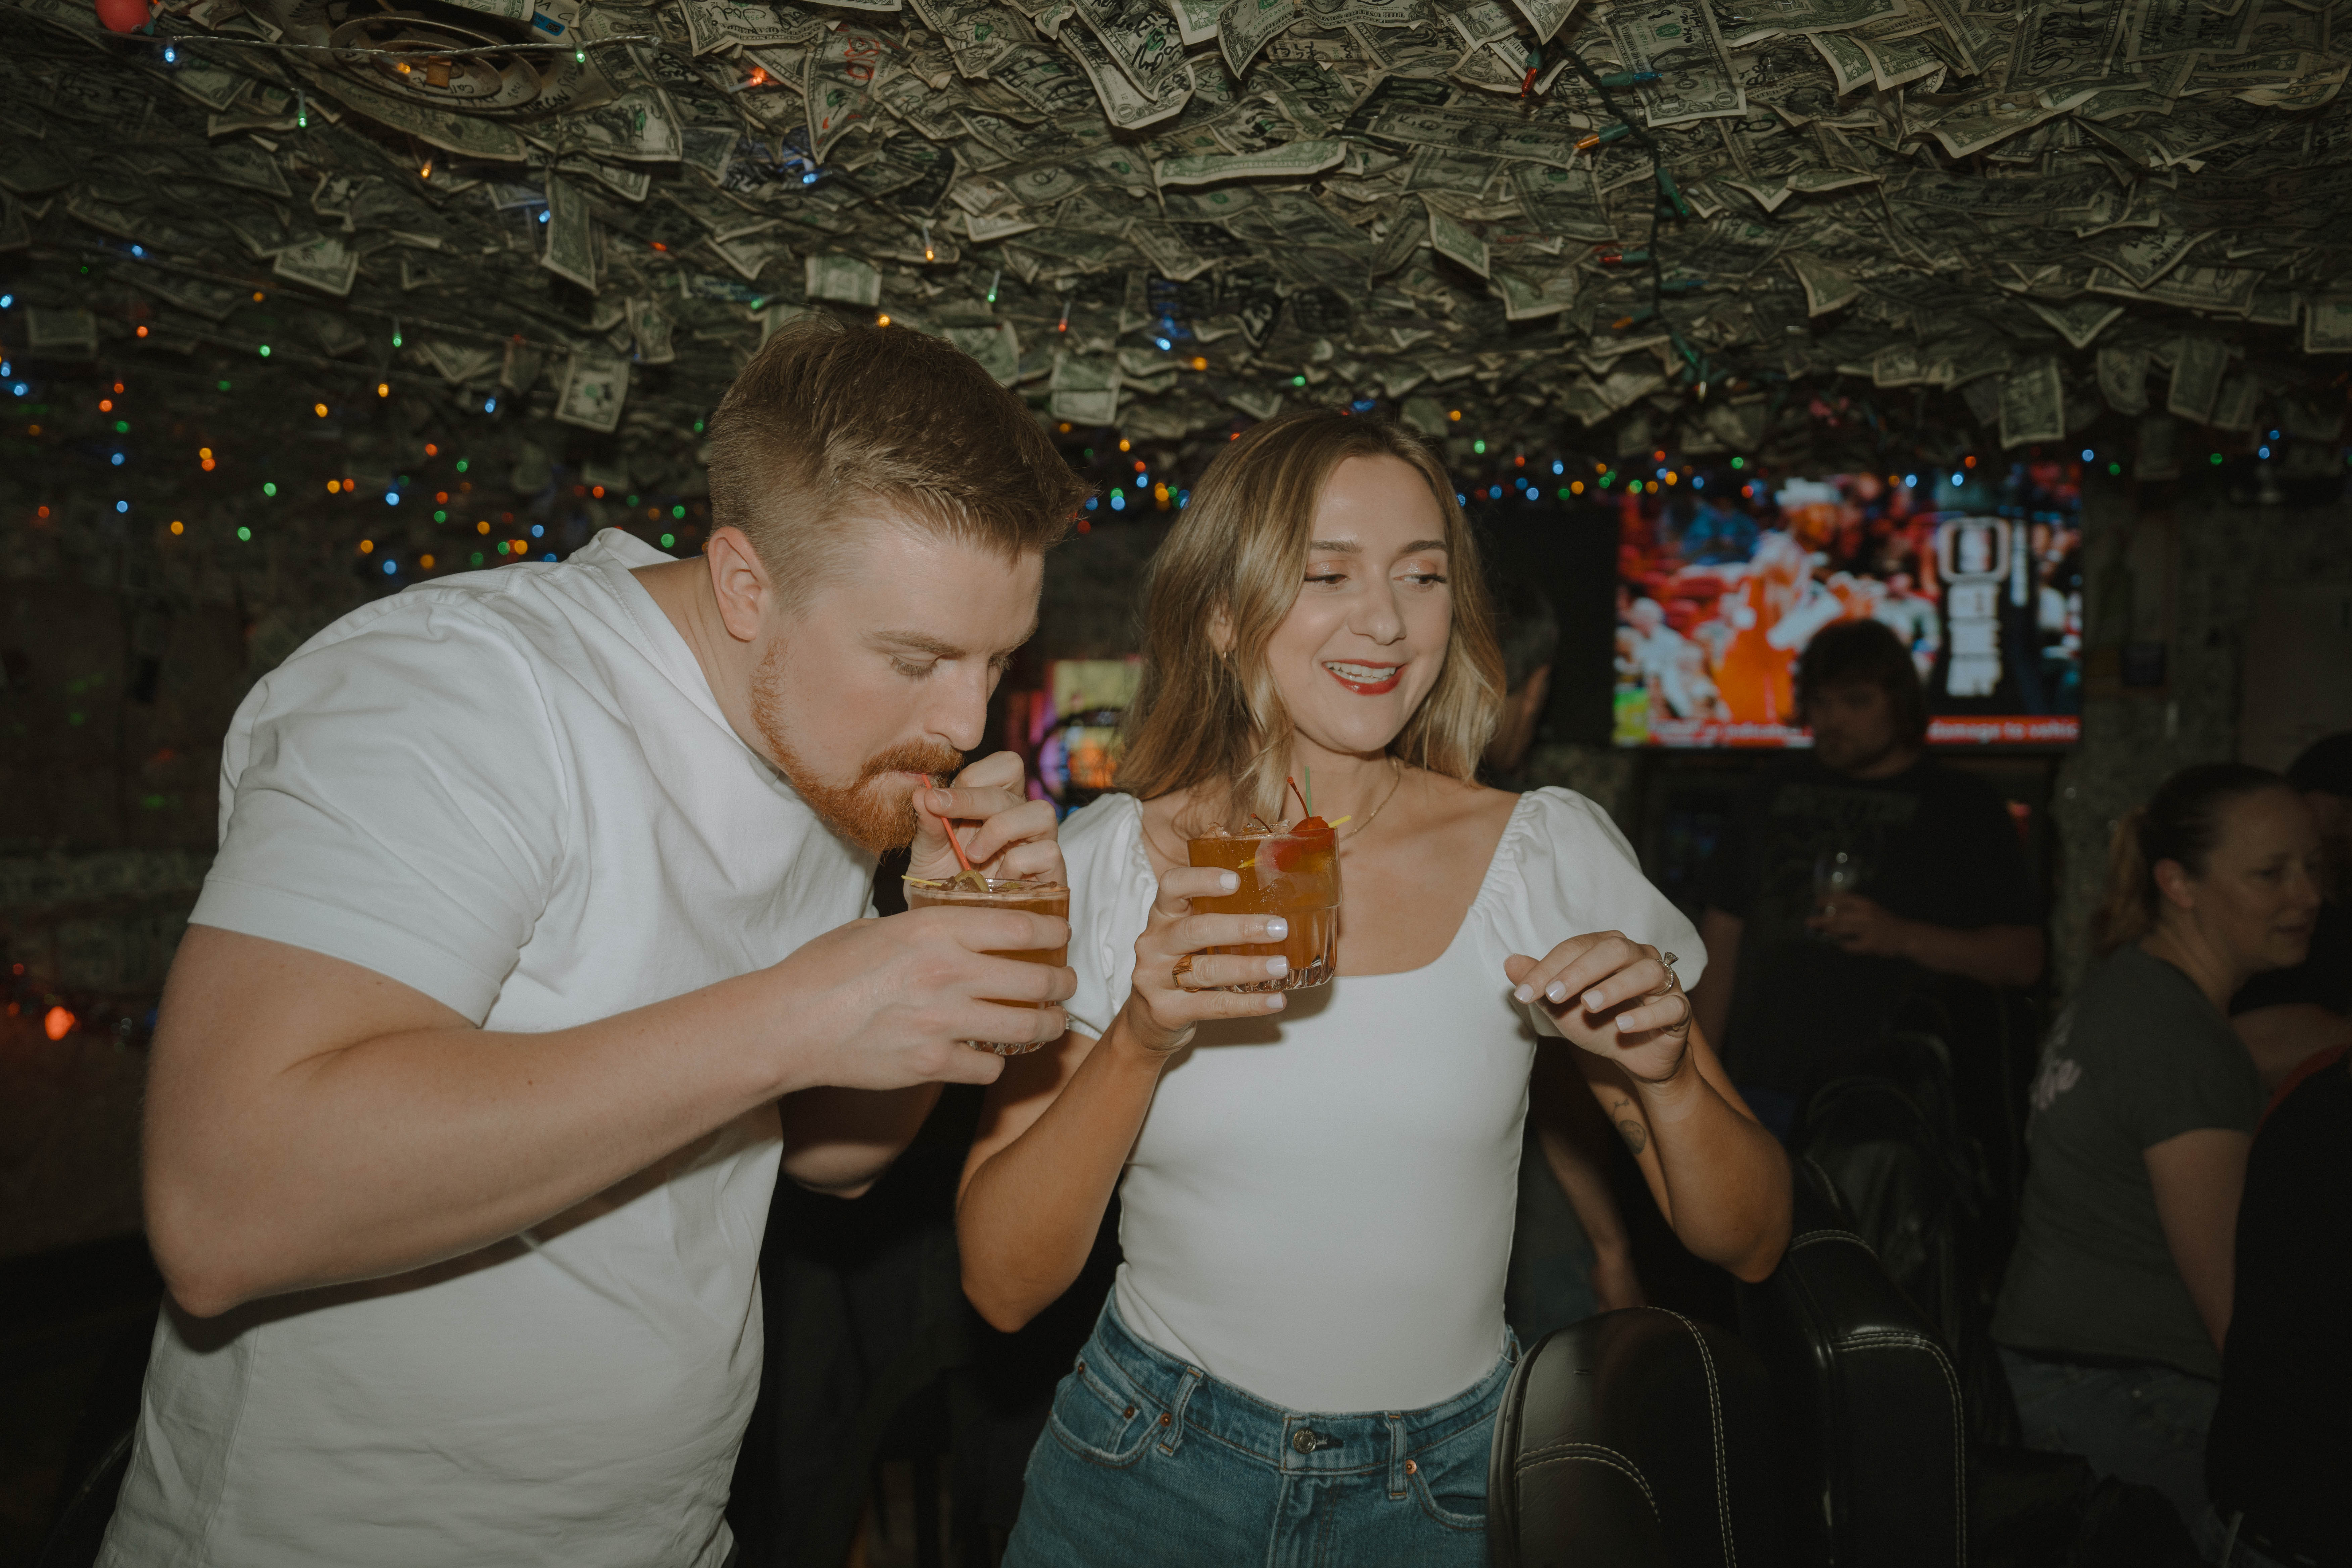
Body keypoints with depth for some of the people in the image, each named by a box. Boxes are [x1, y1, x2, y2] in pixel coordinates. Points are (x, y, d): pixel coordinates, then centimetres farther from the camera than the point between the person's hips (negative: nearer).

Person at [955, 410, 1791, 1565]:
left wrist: (1665, 1076, -24)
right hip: (1149, 1471, 0)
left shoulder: (1551, 854, -9)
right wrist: (1140, 1041, -27)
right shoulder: (1108, 864, -10)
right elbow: (1004, 1285, -11)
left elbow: (1747, 1246, -4)